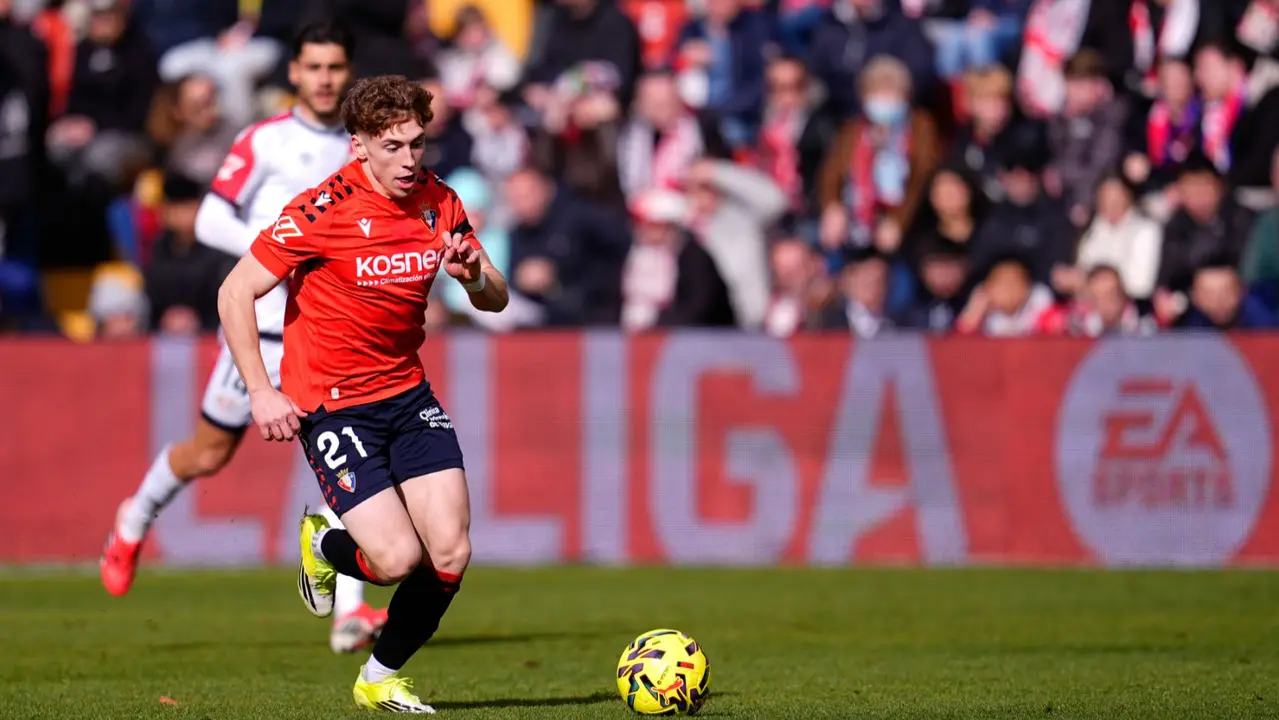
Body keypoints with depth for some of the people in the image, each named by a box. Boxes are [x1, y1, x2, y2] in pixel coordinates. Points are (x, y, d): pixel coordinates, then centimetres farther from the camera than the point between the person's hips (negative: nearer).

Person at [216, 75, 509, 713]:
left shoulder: (438, 202, 1)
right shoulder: (323, 210, -16)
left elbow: (495, 300, 9)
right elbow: (235, 293, -12)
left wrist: (473, 276, -14)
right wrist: (261, 392, -18)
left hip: (407, 393, 5)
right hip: (330, 403, -5)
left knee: (451, 554, -6)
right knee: (398, 557, -17)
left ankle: (381, 678, 18)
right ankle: (325, 546, 20)